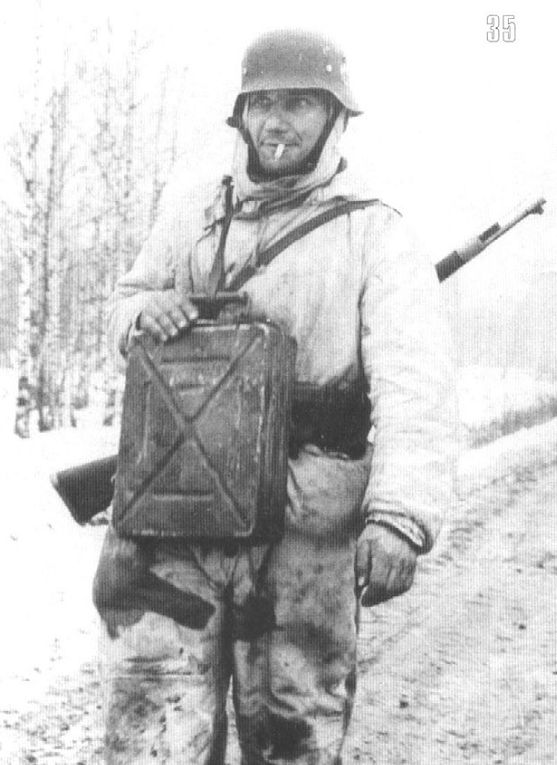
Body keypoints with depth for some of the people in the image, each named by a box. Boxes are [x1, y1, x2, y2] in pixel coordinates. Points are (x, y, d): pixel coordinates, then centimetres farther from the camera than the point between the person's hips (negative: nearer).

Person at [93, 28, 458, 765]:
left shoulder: (377, 236, -2)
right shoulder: (190, 214, 12)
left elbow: (414, 387, -13)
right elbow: (123, 303, 24)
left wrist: (401, 516, -29)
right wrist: (143, 310, -3)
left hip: (304, 533, -3)